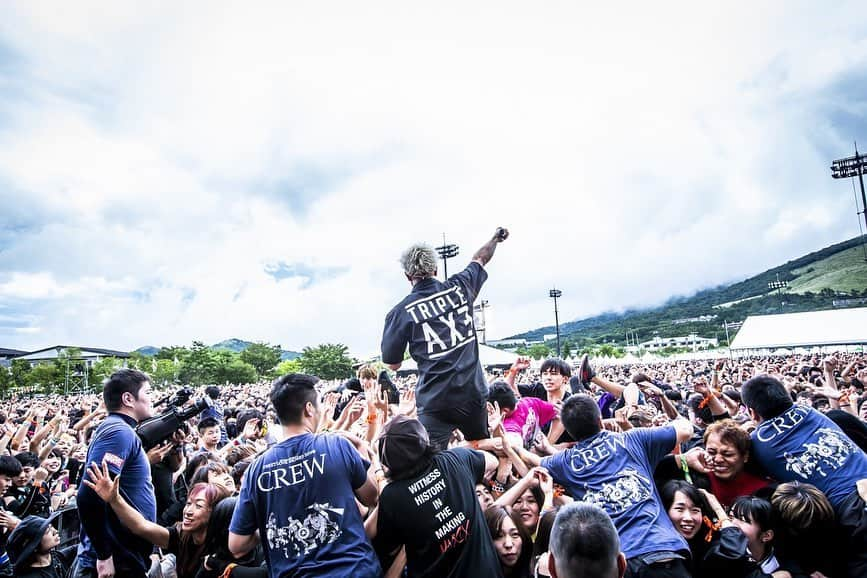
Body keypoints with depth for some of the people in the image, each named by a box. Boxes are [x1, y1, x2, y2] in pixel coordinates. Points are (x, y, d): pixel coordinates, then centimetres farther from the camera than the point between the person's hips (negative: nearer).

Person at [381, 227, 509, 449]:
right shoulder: (459, 288, 1)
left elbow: (393, 364, 1)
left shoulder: (401, 312, -8)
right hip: (473, 393, 4)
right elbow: (480, 259, 22)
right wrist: (496, 239, 42)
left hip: (434, 402, -4)